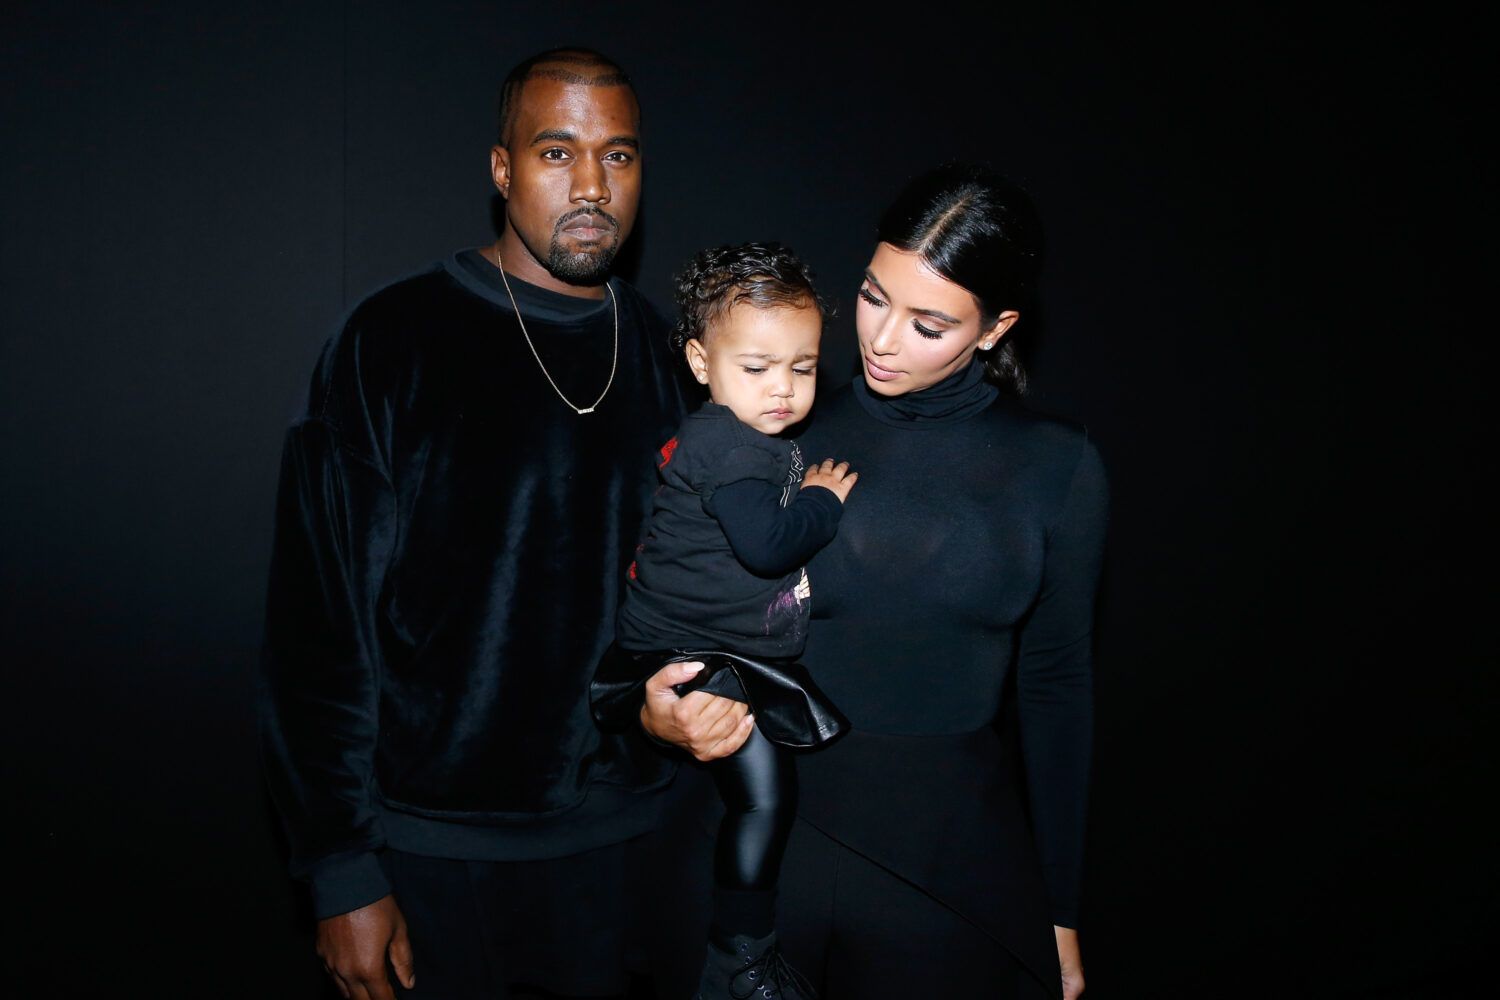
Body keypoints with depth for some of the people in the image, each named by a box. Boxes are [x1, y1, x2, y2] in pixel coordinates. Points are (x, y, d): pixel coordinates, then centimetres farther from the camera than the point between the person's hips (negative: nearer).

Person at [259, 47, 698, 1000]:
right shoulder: (395, 342, -10)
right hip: (433, 834, -3)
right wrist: (340, 869, -12)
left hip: (606, 819, 4)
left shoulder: (663, 352, 3)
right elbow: (320, 620, -11)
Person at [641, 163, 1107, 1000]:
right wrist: (658, 710, -18)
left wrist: (1060, 913, 7)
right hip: (756, 838, 1)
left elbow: (1055, 683, 4)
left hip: (950, 859, 0)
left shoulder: (1057, 468, -2)